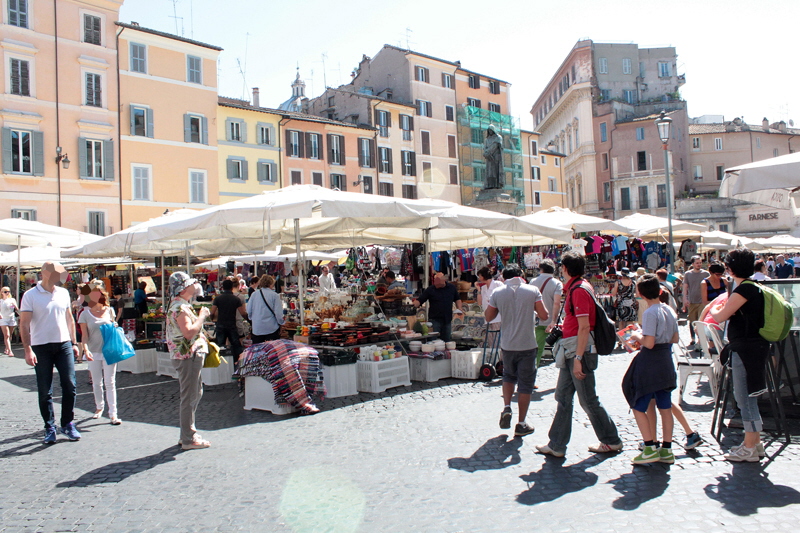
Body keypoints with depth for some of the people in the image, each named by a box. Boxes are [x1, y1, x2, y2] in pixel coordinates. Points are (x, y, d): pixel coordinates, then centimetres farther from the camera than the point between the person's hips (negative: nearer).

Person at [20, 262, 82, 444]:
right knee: (45, 390, 4)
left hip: (64, 345, 3)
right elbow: (24, 324, -7)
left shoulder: (63, 293, 8)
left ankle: (68, 424, 14)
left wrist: (74, 343, 13)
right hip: (41, 347, -3)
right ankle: (49, 427, 15)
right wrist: (27, 349, -15)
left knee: (69, 385, 1)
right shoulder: (30, 295, -5)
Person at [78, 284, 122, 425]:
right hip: (94, 352, 0)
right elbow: (84, 335, -3)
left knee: (110, 382, -1)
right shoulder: (85, 314, -1)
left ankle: (113, 413, 0)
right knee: (96, 382, 12)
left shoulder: (109, 311, 3)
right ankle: (99, 407, 33)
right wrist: (86, 350, -17)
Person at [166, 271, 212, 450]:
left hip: (192, 354, 11)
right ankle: (188, 439, 5)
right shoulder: (180, 307, -17)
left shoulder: (183, 305, 17)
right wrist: (202, 316, -18)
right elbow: (189, 332, -28)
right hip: (187, 356, -11)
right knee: (189, 397, -4)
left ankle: (188, 433, 27)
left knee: (196, 393, 18)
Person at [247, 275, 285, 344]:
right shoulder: (274, 295, -9)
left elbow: (249, 311, 6)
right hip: (272, 328, -3)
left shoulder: (254, 294, 0)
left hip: (257, 328, 3)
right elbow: (278, 312, -10)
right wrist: (281, 322, 5)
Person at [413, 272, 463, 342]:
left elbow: (457, 299, 19)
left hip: (447, 319, 3)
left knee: (446, 340, 11)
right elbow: (419, 300, -7)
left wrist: (459, 309, 3)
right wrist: (413, 305, -27)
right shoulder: (430, 290, -5)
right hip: (435, 320, -3)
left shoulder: (452, 288, 5)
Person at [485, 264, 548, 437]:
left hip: (507, 345, 2)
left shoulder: (497, 293, -2)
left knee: (509, 376, 26)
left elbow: (488, 317, 5)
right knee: (525, 384, 8)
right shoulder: (532, 290, -6)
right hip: (527, 345, -2)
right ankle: (521, 424, 13)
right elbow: (544, 315, -5)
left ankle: (506, 408, 8)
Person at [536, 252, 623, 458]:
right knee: (563, 397, 11)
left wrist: (578, 358, -24)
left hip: (579, 351, -10)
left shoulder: (579, 290, -17)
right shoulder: (574, 288, 11)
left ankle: (611, 441, 20)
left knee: (588, 400, 3)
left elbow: (584, 327, -22)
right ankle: (557, 445, 16)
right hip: (570, 351, 10)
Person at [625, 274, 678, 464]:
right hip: (666, 363, 8)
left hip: (650, 364, -8)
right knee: (665, 408, 12)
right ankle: (666, 450, 18)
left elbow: (649, 343, -22)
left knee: (638, 407, 2)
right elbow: (675, 338, 12)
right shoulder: (670, 310, 5)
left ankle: (650, 449, 1)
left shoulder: (650, 313, -19)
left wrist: (637, 336, -4)